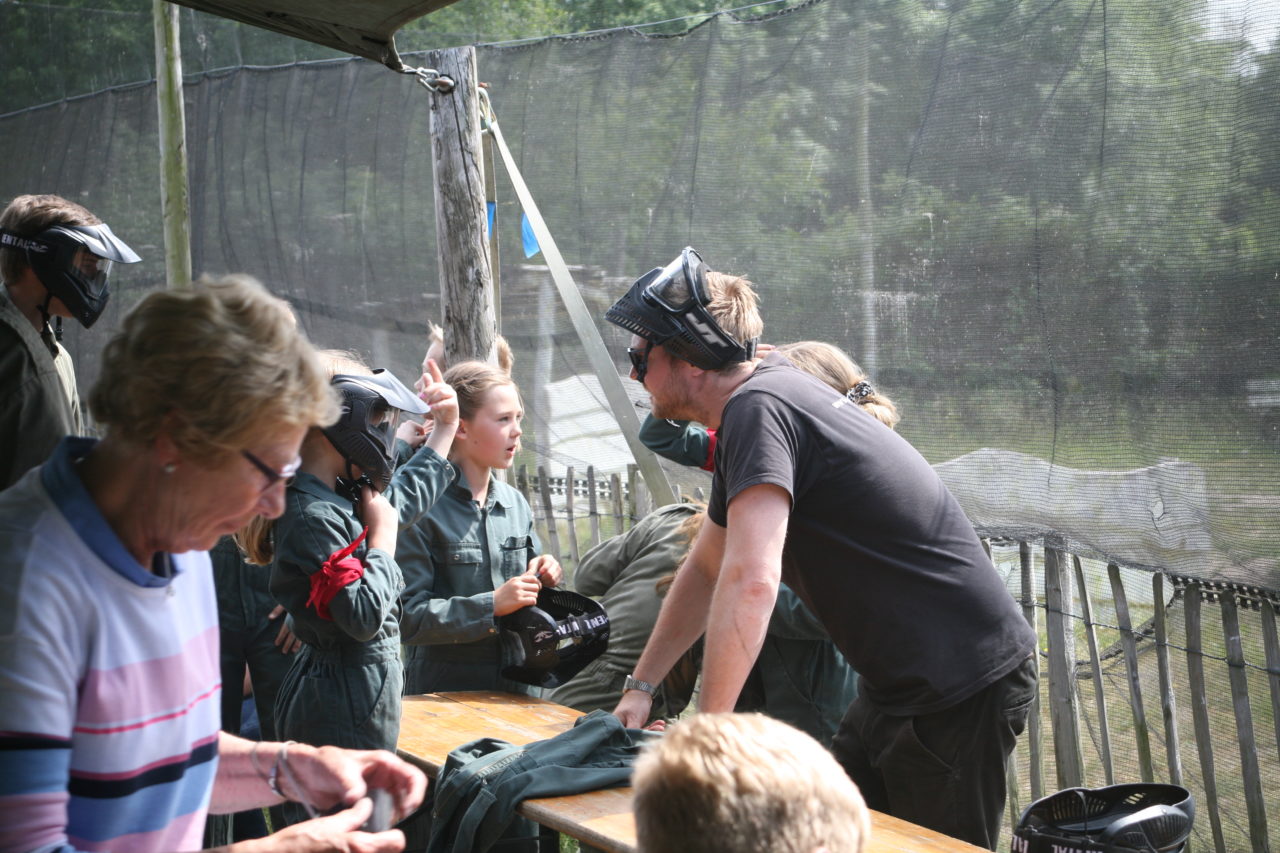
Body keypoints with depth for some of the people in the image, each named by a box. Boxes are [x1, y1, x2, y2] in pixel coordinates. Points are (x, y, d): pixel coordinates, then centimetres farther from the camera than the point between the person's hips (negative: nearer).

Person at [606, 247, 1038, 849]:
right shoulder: (763, 399, 11)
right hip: (896, 685, 10)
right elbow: (708, 568, 20)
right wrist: (641, 685, 18)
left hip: (961, 691, -10)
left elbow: (750, 582, -32)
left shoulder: (758, 407, -21)